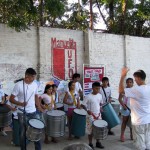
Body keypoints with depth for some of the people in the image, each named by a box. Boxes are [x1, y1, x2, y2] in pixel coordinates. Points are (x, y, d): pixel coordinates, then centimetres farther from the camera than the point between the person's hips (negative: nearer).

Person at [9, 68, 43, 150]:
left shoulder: (35, 84, 2)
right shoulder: (19, 85, -13)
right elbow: (11, 99, -12)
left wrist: (39, 107, 6)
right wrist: (20, 103, -28)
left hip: (33, 112, 4)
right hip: (23, 113, -4)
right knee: (24, 133, 8)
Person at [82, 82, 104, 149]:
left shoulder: (100, 95, 2)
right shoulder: (88, 96, -15)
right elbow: (83, 105, -14)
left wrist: (101, 108, 0)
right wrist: (87, 110, -29)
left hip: (98, 115, 5)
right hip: (91, 116, -5)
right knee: (90, 130, 4)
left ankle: (98, 142, 28)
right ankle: (90, 144, 17)